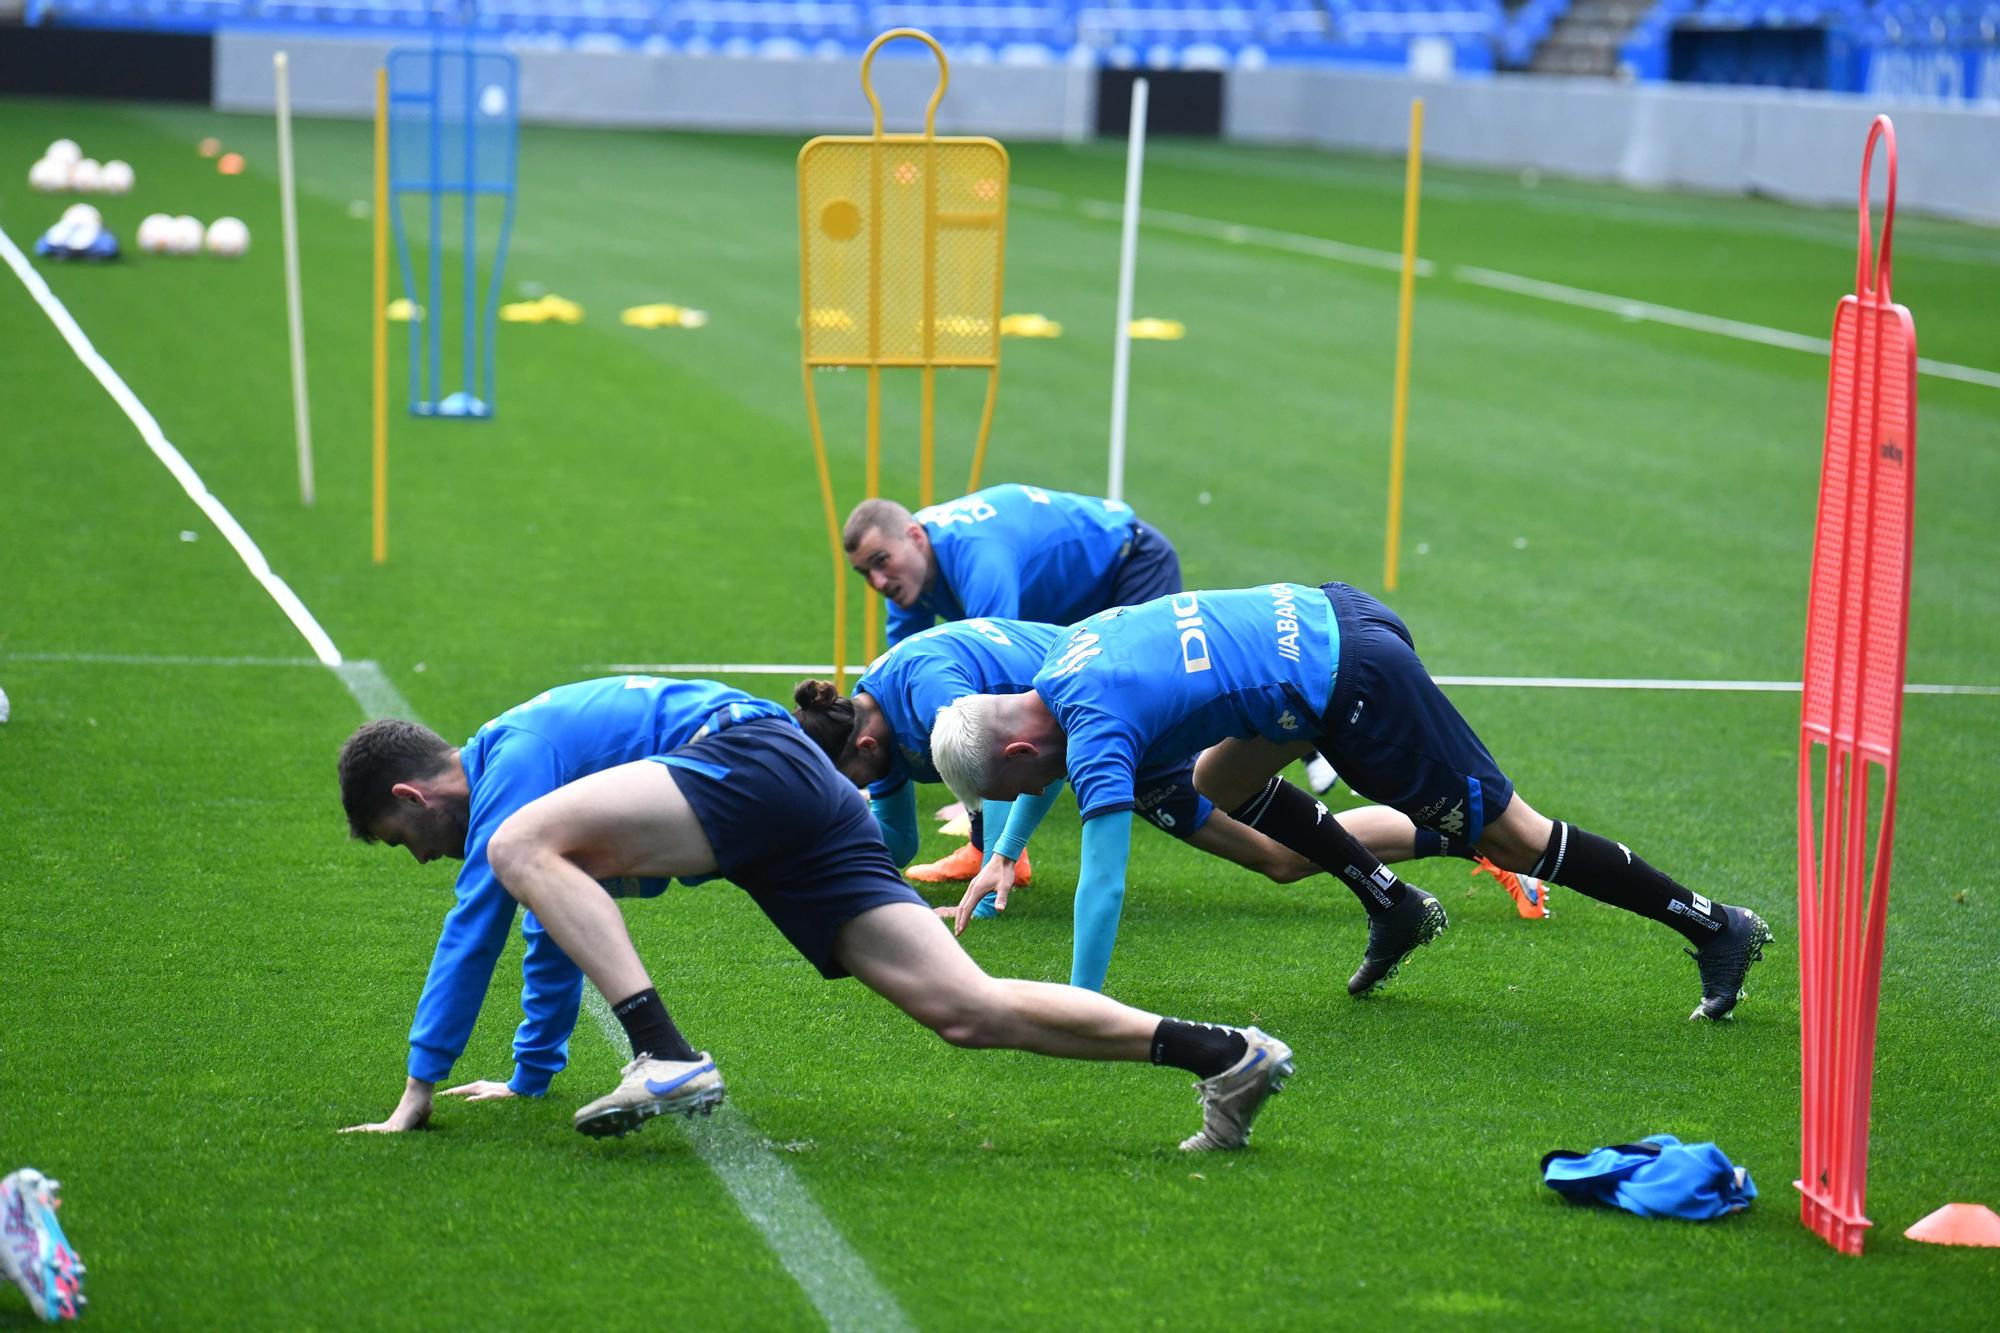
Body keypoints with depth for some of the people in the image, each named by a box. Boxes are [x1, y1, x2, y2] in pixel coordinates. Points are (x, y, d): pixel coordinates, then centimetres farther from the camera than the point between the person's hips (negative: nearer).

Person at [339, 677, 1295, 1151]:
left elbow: (479, 920, -8)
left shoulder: (512, 757, -1)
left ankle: (666, 1060, -29)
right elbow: (556, 931, 38)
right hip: (809, 814, 10)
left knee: (523, 845, -19)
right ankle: (1221, 1054, -10)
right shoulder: (535, 764, 28)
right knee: (967, 1011, -4)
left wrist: (419, 1087, -4)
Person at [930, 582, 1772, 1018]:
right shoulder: (1062, 655, 9)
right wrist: (1003, 855, 32)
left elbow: (1102, 886, -21)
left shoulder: (1093, 733, -17)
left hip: (1356, 684, -9)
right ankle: (1395, 908, 24)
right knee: (1220, 779, 21)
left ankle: (1713, 926, 8)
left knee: (1509, 836, 0)